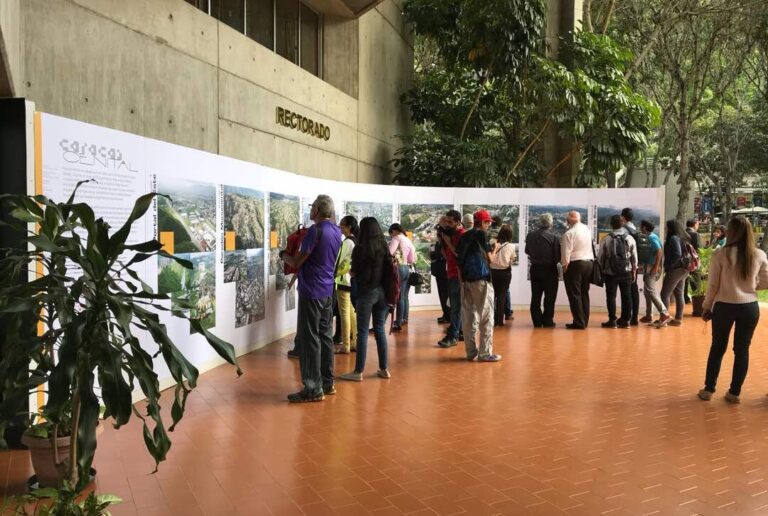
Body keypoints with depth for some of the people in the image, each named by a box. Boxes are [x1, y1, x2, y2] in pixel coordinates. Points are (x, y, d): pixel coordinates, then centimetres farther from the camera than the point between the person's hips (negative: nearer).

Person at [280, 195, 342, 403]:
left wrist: (283, 255, 4)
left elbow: (297, 263, -14)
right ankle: (327, 383, 21)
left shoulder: (316, 231, -16)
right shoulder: (336, 232, 10)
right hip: (328, 291, 9)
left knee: (309, 339, -3)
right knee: (325, 336, 14)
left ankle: (314, 389, 0)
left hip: (311, 292, -8)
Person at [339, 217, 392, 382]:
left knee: (363, 332, 0)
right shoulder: (384, 247, 5)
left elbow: (354, 273, -4)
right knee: (380, 330, 13)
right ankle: (384, 369, 17)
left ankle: (358, 371, 5)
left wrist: (350, 270, 16)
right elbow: (389, 269, 10)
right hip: (382, 292, 5)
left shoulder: (360, 248, -9)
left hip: (366, 292, -5)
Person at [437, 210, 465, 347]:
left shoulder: (461, 235, -12)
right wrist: (441, 241, 3)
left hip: (458, 275, -9)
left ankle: (452, 336, -7)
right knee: (455, 306, 13)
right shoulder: (450, 234, 14)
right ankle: (460, 331, 21)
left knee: (456, 307, -8)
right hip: (451, 274, 9)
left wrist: (449, 242, -18)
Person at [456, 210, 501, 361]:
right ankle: (485, 353, -3)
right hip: (481, 279, -6)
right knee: (486, 317, -2)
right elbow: (489, 258, -2)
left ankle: (471, 351, 9)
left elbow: (459, 259, 13)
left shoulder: (464, 236, 14)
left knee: (469, 317, 7)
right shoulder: (482, 235, -5)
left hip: (466, 279, 6)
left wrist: (462, 279, 16)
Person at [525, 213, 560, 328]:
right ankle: (547, 321, 9)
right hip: (549, 270, -3)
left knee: (535, 296, 11)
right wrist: (554, 261, 7)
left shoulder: (530, 236, -4)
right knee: (550, 296, 8)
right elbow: (558, 256, -14)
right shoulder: (553, 237, -16)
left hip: (535, 269, 3)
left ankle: (537, 321, 13)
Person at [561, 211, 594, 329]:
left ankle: (579, 322, -3)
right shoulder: (587, 229, 8)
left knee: (575, 294, -2)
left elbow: (566, 253, -14)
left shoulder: (569, 233, -14)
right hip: (589, 262, 7)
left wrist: (564, 266, -6)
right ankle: (584, 321, 18)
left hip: (575, 264, -7)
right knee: (584, 293, 14)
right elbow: (589, 247, 10)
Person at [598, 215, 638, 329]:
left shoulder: (606, 239, -6)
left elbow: (600, 256, -3)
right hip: (626, 272, 2)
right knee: (626, 296, 9)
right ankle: (626, 320, 12)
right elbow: (634, 257, 5)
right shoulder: (630, 238, 1)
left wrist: (601, 269, 9)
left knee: (611, 296, 3)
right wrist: (634, 271, 14)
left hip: (610, 272, -2)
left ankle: (612, 320, 4)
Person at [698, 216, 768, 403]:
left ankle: (708, 389, 20)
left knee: (717, 348, 12)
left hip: (724, 306, -1)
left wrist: (707, 307, 4)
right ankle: (735, 392, 19)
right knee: (742, 349, 12)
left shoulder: (720, 254, -11)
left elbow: (713, 285, -7)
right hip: (750, 307, 1)